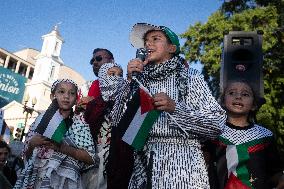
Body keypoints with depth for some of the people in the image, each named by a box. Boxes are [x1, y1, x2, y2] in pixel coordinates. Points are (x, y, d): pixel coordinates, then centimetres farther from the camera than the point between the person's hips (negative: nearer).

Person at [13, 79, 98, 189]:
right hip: (36, 179, 3)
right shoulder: (41, 120, 3)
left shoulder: (80, 124, -5)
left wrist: (63, 148, -20)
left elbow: (91, 159, -11)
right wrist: (32, 143, -11)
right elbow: (26, 156, 10)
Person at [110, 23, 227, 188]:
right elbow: (117, 121, 2)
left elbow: (217, 123, -7)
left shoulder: (190, 77, -1)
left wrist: (174, 108, -18)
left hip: (181, 162, -3)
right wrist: (129, 80, -5)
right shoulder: (140, 80, 7)